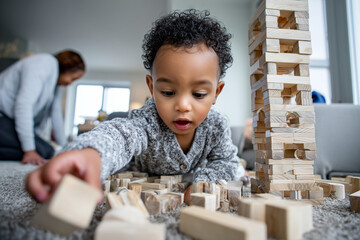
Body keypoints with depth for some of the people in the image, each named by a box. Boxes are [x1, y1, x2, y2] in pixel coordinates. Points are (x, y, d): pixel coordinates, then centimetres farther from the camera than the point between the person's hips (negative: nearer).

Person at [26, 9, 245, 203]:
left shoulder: (216, 126, -30)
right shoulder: (147, 122, -44)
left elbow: (227, 163, -19)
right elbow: (120, 134, -65)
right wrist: (91, 154, -91)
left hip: (192, 176, 1)